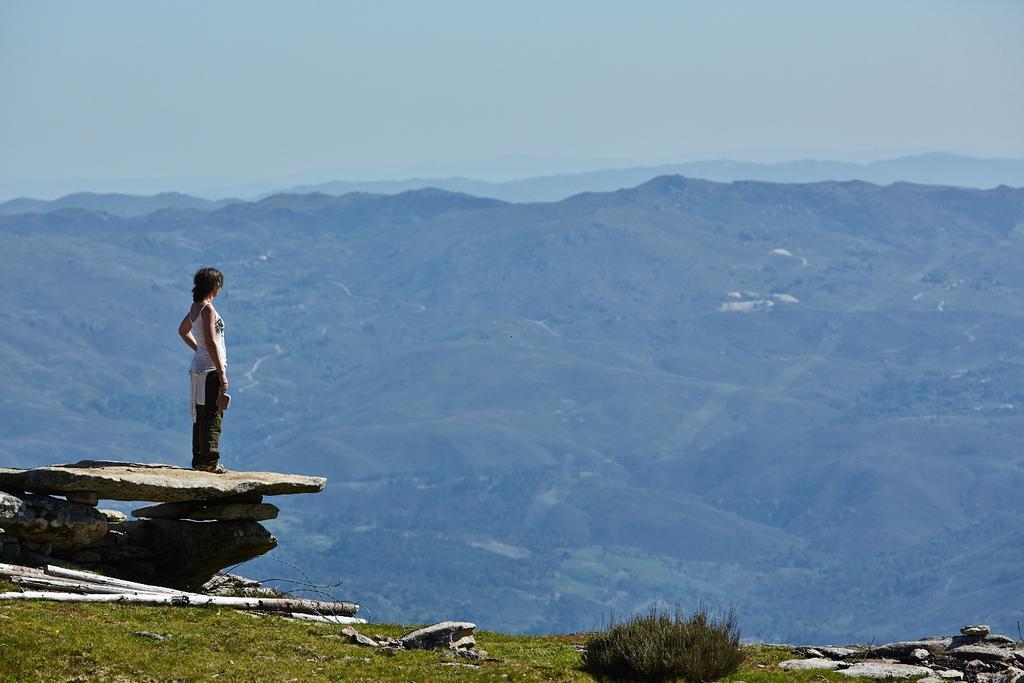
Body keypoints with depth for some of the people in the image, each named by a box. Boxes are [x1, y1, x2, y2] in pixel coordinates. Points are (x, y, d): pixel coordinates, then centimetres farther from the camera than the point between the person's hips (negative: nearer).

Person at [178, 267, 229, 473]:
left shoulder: (195, 307, 11)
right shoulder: (208, 309, -17)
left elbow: (183, 331, 28)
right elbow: (211, 343, -22)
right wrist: (222, 373, -20)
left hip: (198, 367, 9)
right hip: (210, 370, -9)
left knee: (200, 417, 13)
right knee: (212, 417, -6)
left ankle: (199, 459, 18)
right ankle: (209, 462, -6)